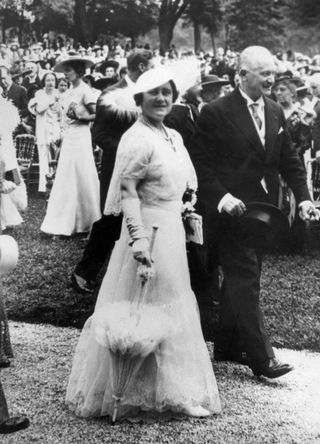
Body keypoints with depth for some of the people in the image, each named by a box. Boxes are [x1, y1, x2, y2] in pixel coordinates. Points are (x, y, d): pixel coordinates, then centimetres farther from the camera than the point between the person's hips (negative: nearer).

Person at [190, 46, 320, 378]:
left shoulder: (275, 112, 10)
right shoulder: (216, 113, -9)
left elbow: (289, 160, 11)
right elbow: (199, 163, -11)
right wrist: (221, 196, -21)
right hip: (230, 210, -7)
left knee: (240, 279, 15)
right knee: (245, 280, -7)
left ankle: (227, 347, 27)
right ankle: (261, 357, -3)